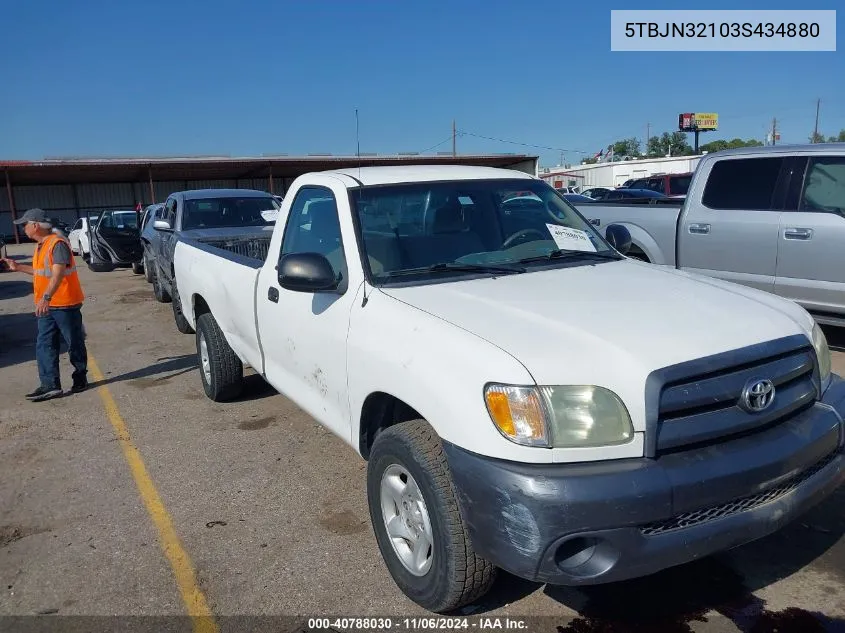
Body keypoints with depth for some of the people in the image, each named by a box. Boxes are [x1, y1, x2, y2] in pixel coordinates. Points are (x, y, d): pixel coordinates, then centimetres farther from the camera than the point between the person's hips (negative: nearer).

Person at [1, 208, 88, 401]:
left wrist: (46, 297, -36)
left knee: (74, 344, 6)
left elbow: (58, 273, -27)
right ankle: (50, 385, 3)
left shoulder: (58, 243, -16)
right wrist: (18, 267, 26)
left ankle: (81, 378, 21)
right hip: (46, 306, 9)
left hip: (65, 304, -9)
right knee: (44, 346, 3)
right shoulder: (40, 245, 14)